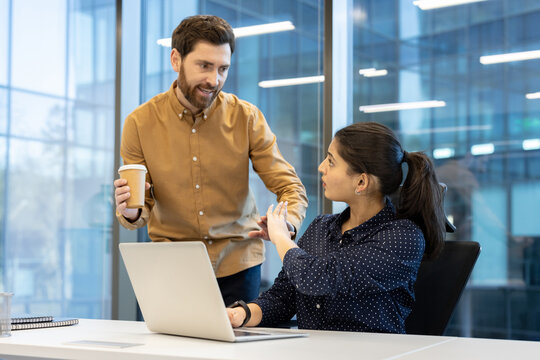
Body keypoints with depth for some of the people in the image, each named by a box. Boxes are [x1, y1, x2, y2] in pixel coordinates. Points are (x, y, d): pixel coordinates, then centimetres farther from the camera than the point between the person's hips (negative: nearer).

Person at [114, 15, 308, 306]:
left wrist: (287, 224, -28)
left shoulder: (247, 118, -7)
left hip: (237, 263, 0)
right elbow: (143, 208, -2)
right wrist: (131, 213, -27)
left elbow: (290, 187, -6)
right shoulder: (140, 123, -7)